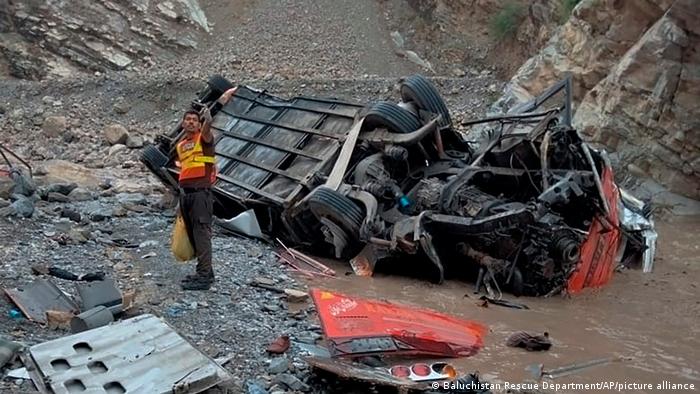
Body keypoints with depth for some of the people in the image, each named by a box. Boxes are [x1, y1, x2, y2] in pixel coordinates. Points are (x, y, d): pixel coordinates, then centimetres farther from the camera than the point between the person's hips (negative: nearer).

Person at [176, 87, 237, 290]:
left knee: (202, 232, -11)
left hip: (201, 192, -8)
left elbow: (207, 126, -22)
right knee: (192, 234, 11)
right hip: (185, 193, 8)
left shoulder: (203, 138, 0)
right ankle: (204, 271, 20)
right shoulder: (180, 145, 20)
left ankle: (204, 276, -12)